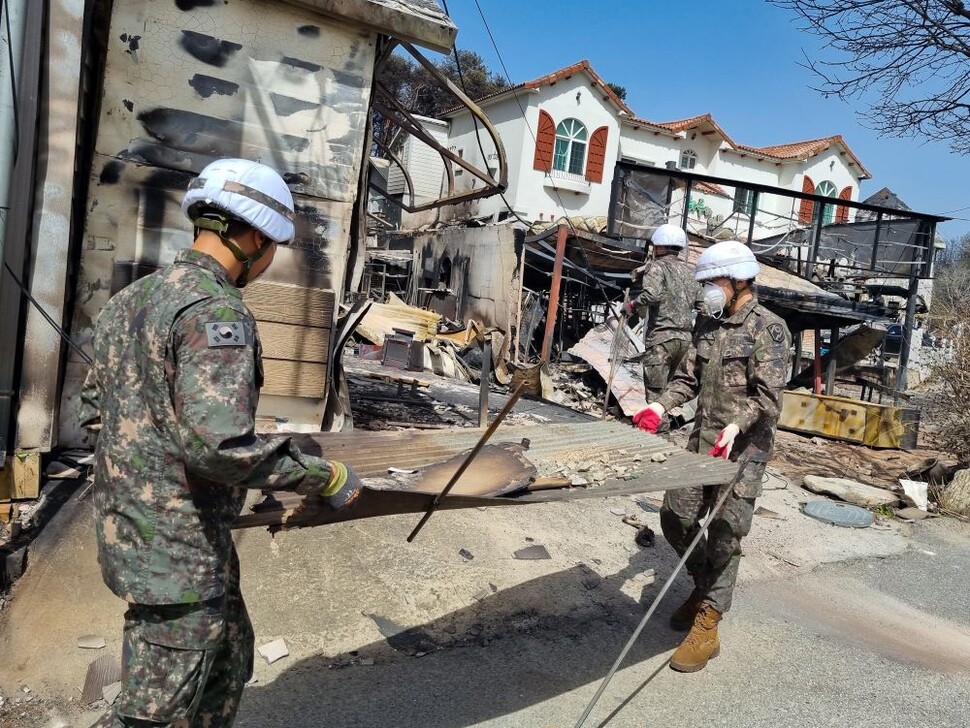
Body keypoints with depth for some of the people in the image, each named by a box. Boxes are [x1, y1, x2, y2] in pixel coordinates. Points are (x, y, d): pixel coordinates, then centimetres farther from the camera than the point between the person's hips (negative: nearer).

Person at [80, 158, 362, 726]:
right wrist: (326, 477, -19)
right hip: (178, 549, -10)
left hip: (124, 525, 10)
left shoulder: (130, 299, 8)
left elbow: (94, 410, 15)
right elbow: (221, 445, -30)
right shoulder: (217, 310, -21)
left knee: (230, 661, 24)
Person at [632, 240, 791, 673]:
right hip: (700, 442, 7)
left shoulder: (769, 328, -8)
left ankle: (706, 629, 8)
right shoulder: (707, 325, 12)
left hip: (742, 449, -7)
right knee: (675, 517, 10)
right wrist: (661, 405, -2)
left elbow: (768, 394, -15)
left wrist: (736, 426, -30)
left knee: (724, 535, -3)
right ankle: (705, 585, 36)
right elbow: (687, 377, 15)